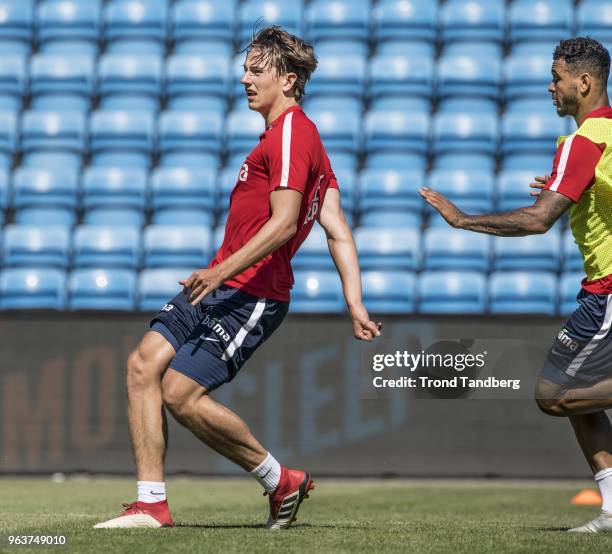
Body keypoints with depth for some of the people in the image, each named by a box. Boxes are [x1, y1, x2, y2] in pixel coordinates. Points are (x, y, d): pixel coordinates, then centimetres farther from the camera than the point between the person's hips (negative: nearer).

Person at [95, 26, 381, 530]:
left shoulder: (291, 134, -12)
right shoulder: (302, 136, 20)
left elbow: (284, 222, -22)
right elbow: (339, 231, 14)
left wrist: (225, 270, -24)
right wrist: (355, 304, 10)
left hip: (251, 294, -10)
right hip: (221, 286, 10)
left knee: (180, 392, -12)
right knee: (144, 365, 1)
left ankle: (281, 482, 4)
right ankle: (152, 504, 2)